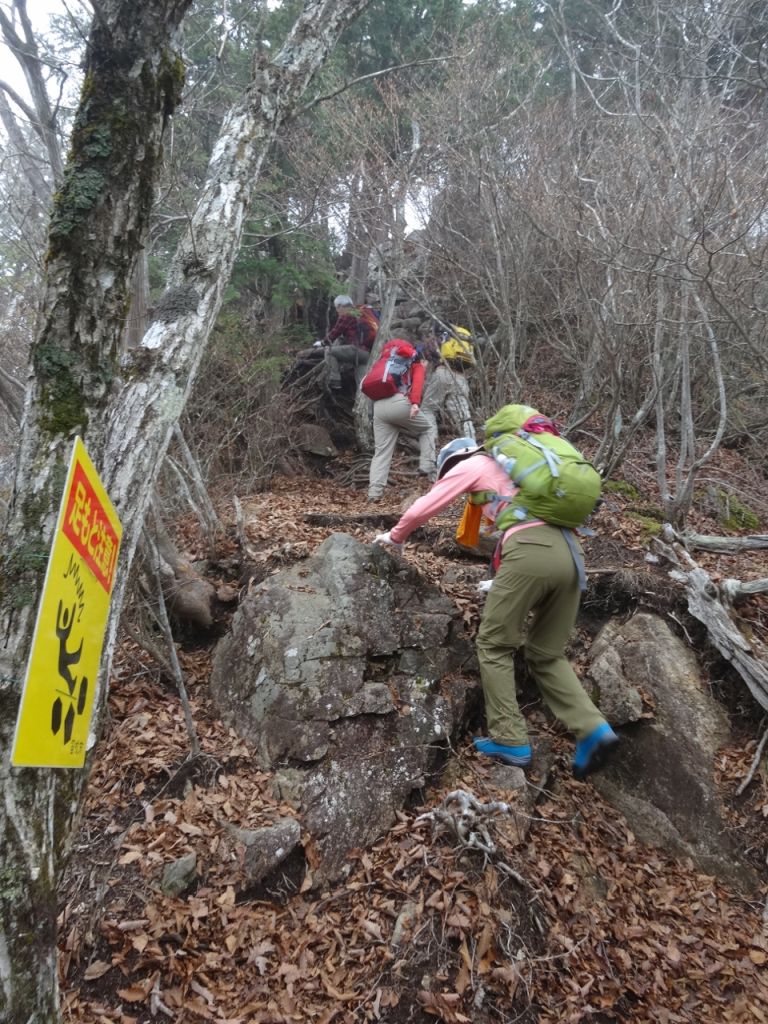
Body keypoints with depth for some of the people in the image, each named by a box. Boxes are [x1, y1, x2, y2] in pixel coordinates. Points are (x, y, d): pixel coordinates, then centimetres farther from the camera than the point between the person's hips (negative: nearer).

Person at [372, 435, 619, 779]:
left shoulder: (472, 465, 16)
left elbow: (425, 506, 18)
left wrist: (396, 536, 36)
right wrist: (504, 583, 43)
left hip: (532, 551, -7)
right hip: (568, 552, 7)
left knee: (494, 645, 7)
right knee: (546, 654, 15)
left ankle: (510, 740, 6)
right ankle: (593, 730, 1)